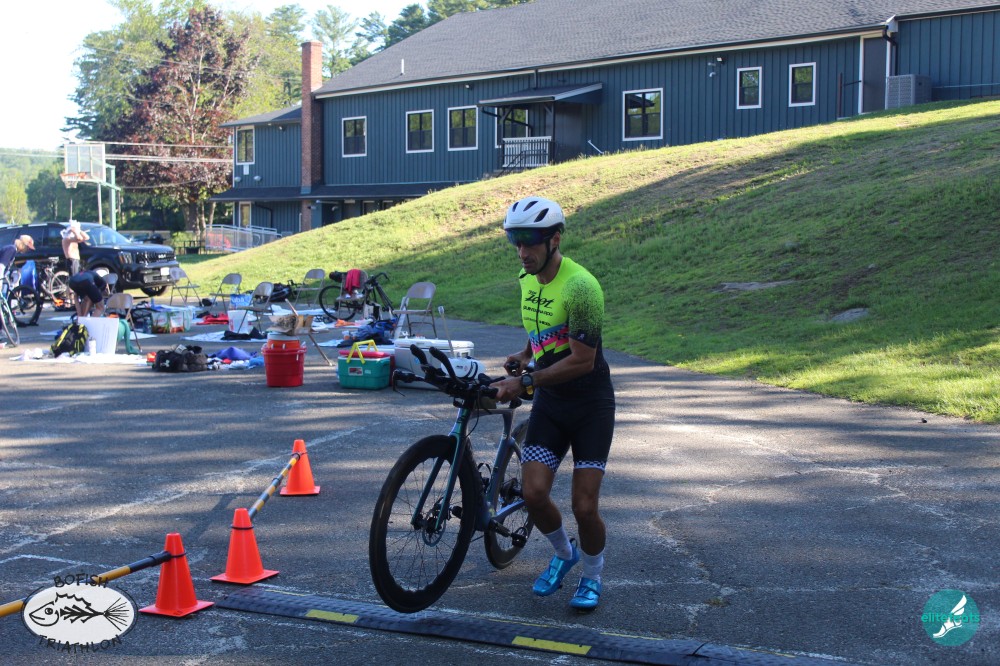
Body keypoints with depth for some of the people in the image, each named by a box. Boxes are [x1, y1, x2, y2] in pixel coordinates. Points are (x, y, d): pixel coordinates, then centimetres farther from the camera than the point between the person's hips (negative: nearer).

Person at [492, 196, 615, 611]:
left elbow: (582, 361, -25)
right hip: (549, 402, 6)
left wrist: (524, 382, -25)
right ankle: (563, 553, 22)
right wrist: (523, 356, 3)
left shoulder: (579, 286, -23)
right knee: (533, 493, -8)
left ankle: (592, 575, 21)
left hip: (590, 404, -6)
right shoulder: (528, 277, 2)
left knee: (584, 507, -8)